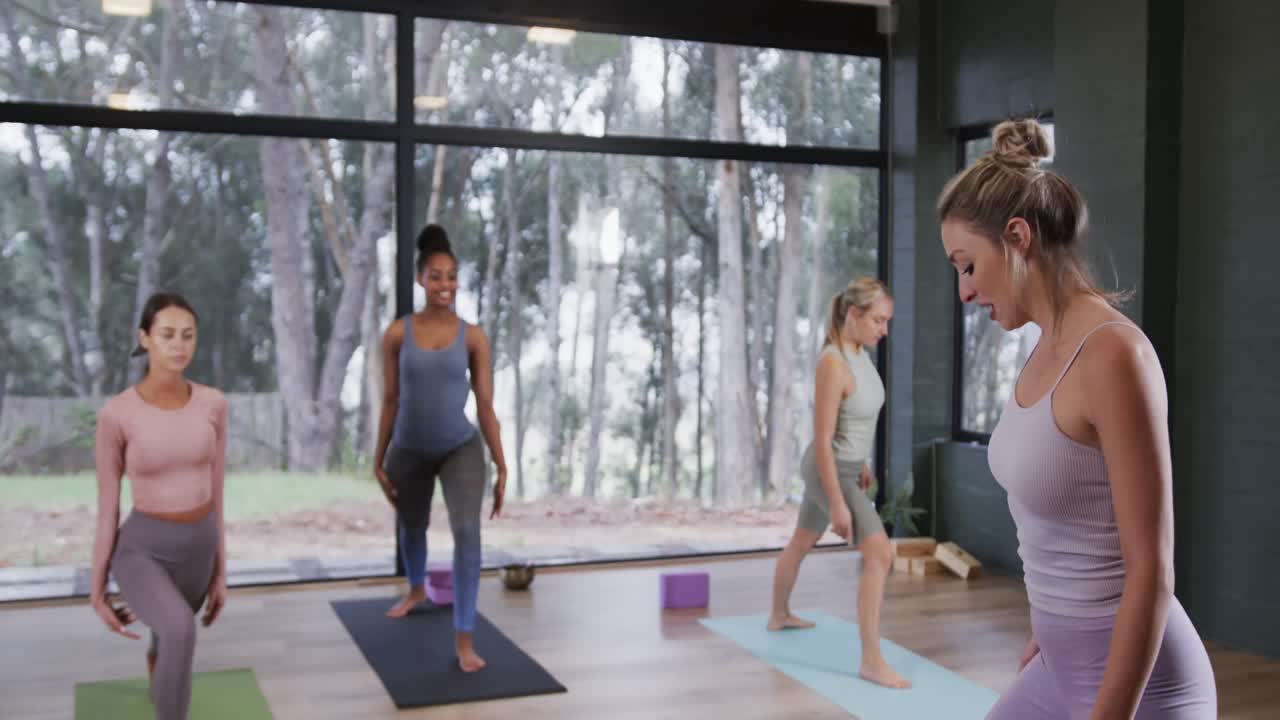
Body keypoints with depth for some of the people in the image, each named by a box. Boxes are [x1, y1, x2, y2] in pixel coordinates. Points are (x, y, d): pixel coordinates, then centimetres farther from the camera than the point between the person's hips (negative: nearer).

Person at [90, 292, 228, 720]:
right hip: (140, 554, -4)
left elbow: (215, 494, 2)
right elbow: (107, 509, -8)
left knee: (167, 647, 29)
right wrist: (97, 594, 0)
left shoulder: (212, 404, -6)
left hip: (196, 549, 4)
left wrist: (221, 574, 7)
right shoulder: (115, 416, -16)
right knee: (181, 631, -35)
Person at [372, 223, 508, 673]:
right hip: (408, 451, 2)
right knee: (412, 526, 23)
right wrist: (379, 460, 2)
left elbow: (485, 406, -5)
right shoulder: (397, 334, -7)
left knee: (467, 531, -21)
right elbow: (390, 400, 0)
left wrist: (502, 468, -6)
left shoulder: (473, 337, -8)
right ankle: (416, 590, 57)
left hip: (460, 449, -2)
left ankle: (464, 640, -13)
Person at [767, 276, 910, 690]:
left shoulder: (860, 353, 0)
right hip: (829, 472, -10)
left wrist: (860, 463, 24)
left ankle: (779, 616, 48)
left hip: (845, 466, 10)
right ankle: (871, 661, -14)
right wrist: (838, 504, -25)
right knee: (880, 554, -18)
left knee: (802, 543, 26)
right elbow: (822, 441, -27)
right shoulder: (833, 364, -28)